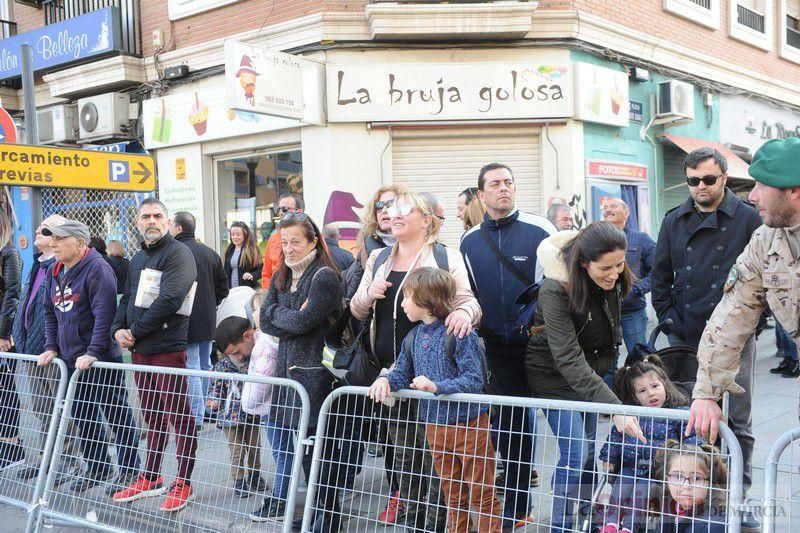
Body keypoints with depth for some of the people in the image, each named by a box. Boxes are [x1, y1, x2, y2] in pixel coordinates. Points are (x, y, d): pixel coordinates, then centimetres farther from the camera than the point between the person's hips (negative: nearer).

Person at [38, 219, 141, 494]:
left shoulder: (97, 269, -15)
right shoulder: (54, 272, 12)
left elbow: (104, 314, -22)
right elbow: (49, 312, 19)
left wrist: (94, 352, -25)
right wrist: (51, 347, 9)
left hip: (101, 360, -9)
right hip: (71, 360, 9)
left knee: (117, 415, 2)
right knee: (82, 417, 16)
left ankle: (129, 471, 12)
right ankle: (97, 468, 30)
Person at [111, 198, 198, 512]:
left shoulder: (178, 253, -9)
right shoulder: (138, 259, 17)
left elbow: (170, 300, -20)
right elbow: (127, 299, 20)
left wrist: (134, 331, -14)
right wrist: (118, 329, 0)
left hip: (168, 349, -8)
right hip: (139, 351, 8)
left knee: (179, 418, 0)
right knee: (152, 417, 17)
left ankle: (183, 484, 9)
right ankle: (150, 479, 28)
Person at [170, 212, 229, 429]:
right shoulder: (210, 253, 11)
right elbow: (223, 287, 15)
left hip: (187, 321, -8)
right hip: (208, 321, 8)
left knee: (191, 368, -5)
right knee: (204, 366, 16)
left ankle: (196, 417, -3)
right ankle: (201, 410, 29)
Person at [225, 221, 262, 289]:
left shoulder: (252, 250, -3)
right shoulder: (229, 251, 13)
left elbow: (260, 270, -7)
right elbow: (226, 271, 18)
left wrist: (252, 275, -26)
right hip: (231, 291, 5)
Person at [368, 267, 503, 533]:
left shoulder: (459, 333, -19)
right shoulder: (413, 337, 4)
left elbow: (474, 380, -23)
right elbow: (403, 374, 8)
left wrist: (437, 386, -33)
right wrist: (386, 379, -14)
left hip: (469, 424, -7)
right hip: (435, 426, 7)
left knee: (482, 495, 6)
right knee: (452, 496, 20)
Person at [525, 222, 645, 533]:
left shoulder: (614, 280, -11)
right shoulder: (555, 291, -31)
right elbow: (568, 359, -36)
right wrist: (614, 408, -42)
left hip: (593, 370, 6)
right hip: (554, 375, -6)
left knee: (592, 448, 8)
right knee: (576, 452, -12)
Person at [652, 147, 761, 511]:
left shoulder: (748, 218, -3)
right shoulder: (675, 221, 8)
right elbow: (660, 276, 12)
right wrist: (669, 318, 3)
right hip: (685, 339, 3)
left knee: (738, 422, 6)